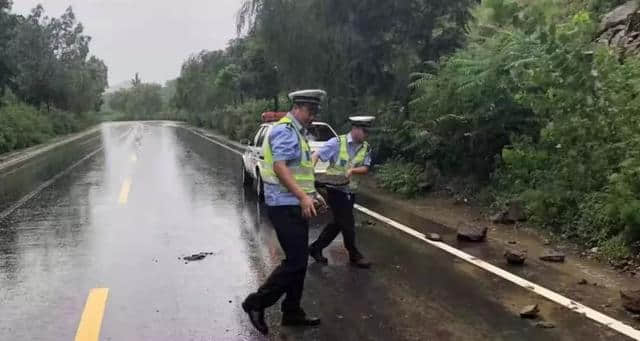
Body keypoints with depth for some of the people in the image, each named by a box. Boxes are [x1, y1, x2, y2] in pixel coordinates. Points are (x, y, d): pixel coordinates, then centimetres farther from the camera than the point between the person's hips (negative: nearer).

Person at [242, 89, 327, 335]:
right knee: (295, 262, -8)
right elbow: (279, 167, -25)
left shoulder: (297, 132, 18)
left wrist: (312, 194, 22)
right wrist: (303, 197, -30)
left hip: (294, 205, 10)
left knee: (299, 262, 13)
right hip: (285, 206, -10)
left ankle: (292, 312, 22)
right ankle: (257, 302, 4)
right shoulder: (285, 130, -14)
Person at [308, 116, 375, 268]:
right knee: (348, 224, 0)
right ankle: (354, 255, 17)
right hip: (335, 190, -6)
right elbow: (316, 155, -13)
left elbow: (365, 168, -4)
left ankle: (315, 248, 29)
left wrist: (352, 170, -23)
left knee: (338, 223, 14)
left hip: (350, 191, 6)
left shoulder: (366, 148, 2)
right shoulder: (337, 142, -14)